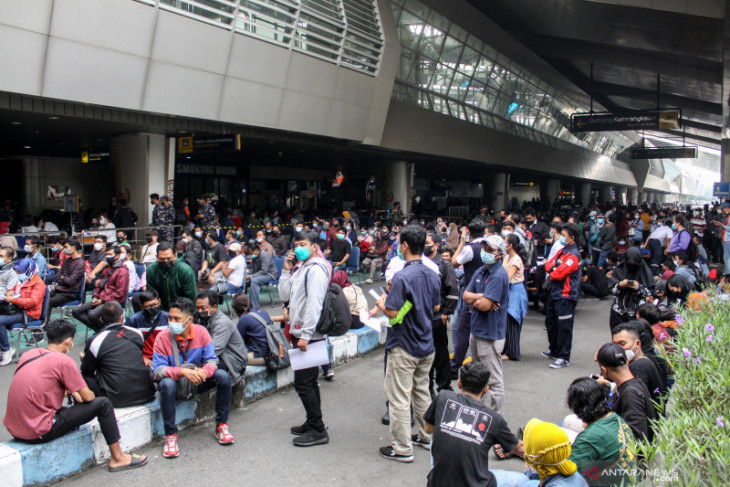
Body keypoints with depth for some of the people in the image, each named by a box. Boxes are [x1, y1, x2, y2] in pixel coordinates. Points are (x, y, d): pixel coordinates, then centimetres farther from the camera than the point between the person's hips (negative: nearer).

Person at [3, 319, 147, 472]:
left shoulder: (28, 354, 9)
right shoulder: (64, 361, -13)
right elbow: (88, 397, -9)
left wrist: (71, 391, 18)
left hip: (13, 429, 8)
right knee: (103, 404, -2)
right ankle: (118, 458, 9)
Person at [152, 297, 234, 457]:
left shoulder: (201, 332, -8)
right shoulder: (163, 337, -14)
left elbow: (211, 360, -8)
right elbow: (158, 370, -19)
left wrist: (204, 372, -33)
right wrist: (183, 372, -36)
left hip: (196, 381, 2)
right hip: (175, 381, -2)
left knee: (223, 376, -22)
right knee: (167, 384, -37)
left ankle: (221, 425, -7)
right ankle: (170, 435, -22)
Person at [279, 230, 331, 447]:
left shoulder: (316, 269, -15)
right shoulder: (302, 268, 17)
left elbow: (314, 305, -22)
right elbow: (284, 295, 14)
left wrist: (305, 334, -24)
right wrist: (286, 270, 5)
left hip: (309, 336, -10)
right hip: (300, 333, 10)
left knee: (303, 384, -7)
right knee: (309, 382, 17)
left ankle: (318, 431, 2)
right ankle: (312, 423, 29)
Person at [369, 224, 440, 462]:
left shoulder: (402, 276, -22)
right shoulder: (432, 274, 3)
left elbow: (393, 312, -22)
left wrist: (381, 304, -3)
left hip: (404, 347, -8)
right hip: (426, 344, 8)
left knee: (399, 397, 3)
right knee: (422, 392, 21)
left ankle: (402, 448, 11)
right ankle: (427, 436, 33)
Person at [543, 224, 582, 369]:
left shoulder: (573, 255, -17)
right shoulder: (562, 251, 13)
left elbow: (559, 274, -22)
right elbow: (548, 264, 13)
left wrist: (551, 272, -1)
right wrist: (553, 269, -9)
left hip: (566, 296, -10)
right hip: (555, 293, 10)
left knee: (564, 326, -5)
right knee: (550, 322, 19)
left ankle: (564, 357, 4)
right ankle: (554, 350, 34)